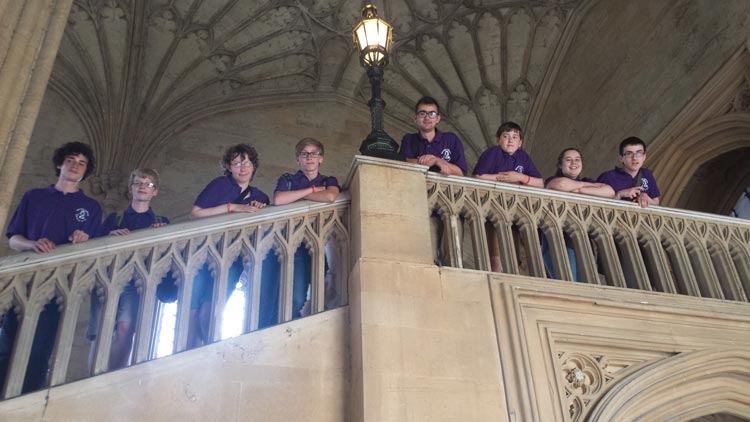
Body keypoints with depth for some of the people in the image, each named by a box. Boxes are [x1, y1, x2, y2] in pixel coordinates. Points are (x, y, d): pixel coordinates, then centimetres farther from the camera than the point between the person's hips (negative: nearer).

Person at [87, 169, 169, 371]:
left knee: (125, 327, -21)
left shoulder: (161, 223, 18)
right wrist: (110, 236, -10)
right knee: (99, 333, -8)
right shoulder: (114, 219, 21)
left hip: (136, 283, -2)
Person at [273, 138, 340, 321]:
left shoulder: (328, 181, 17)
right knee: (273, 298, -8)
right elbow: (278, 200, -6)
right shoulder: (287, 179, 17)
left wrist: (294, 195, 0)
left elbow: (330, 197, -9)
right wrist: (312, 190, -1)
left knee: (296, 300, -14)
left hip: (307, 246, 0)